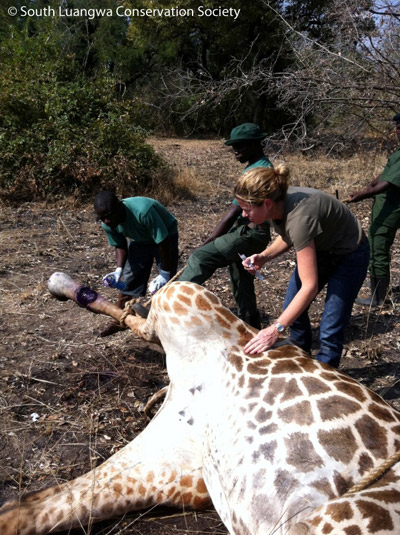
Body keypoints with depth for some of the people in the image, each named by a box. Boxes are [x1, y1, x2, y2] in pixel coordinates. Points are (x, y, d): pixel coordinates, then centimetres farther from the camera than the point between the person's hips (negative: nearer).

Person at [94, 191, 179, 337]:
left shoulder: (143, 211, -42)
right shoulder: (108, 225, -21)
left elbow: (163, 243, -34)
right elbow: (120, 246, -4)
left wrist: (165, 273, -27)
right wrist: (119, 270, -20)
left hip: (165, 235, -5)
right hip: (139, 239, 5)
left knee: (165, 283, -12)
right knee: (128, 278, 3)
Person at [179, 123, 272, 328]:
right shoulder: (264, 166, 14)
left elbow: (231, 215, -21)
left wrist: (207, 243, -15)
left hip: (250, 234, -11)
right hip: (248, 232, 11)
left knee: (200, 258, -19)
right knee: (242, 281, 18)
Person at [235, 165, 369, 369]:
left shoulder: (299, 218, -40)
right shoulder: (278, 204, -17)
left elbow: (310, 286, -41)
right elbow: (286, 237, 5)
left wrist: (276, 329, -43)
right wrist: (263, 257, -13)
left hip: (349, 255, -8)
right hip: (319, 249, 8)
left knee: (330, 331, -9)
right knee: (292, 310, 13)